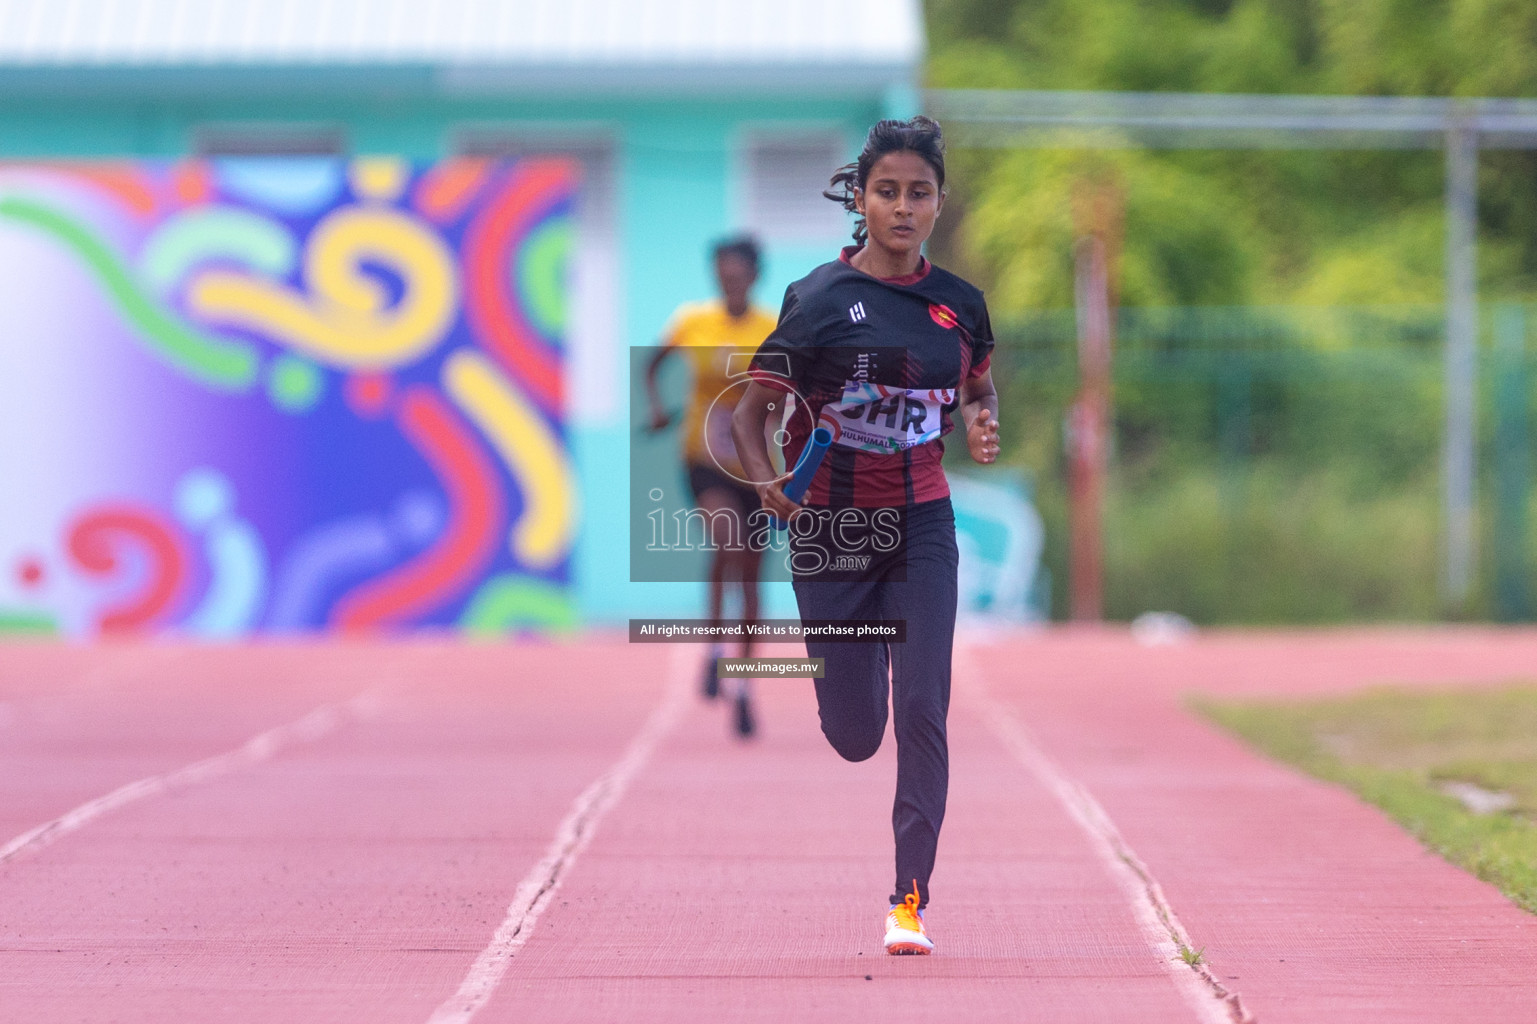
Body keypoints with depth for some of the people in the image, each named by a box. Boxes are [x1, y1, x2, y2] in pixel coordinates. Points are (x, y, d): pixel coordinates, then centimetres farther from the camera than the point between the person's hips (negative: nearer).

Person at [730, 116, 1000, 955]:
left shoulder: (958, 303, 2)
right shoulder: (817, 299, -9)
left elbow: (980, 390, 20)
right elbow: (751, 412, -7)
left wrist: (982, 426, -3)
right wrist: (768, 483, -26)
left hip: (922, 527, 2)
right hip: (830, 532, -2)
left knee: (921, 711, -11)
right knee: (854, 739, 3)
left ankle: (909, 899, -4)